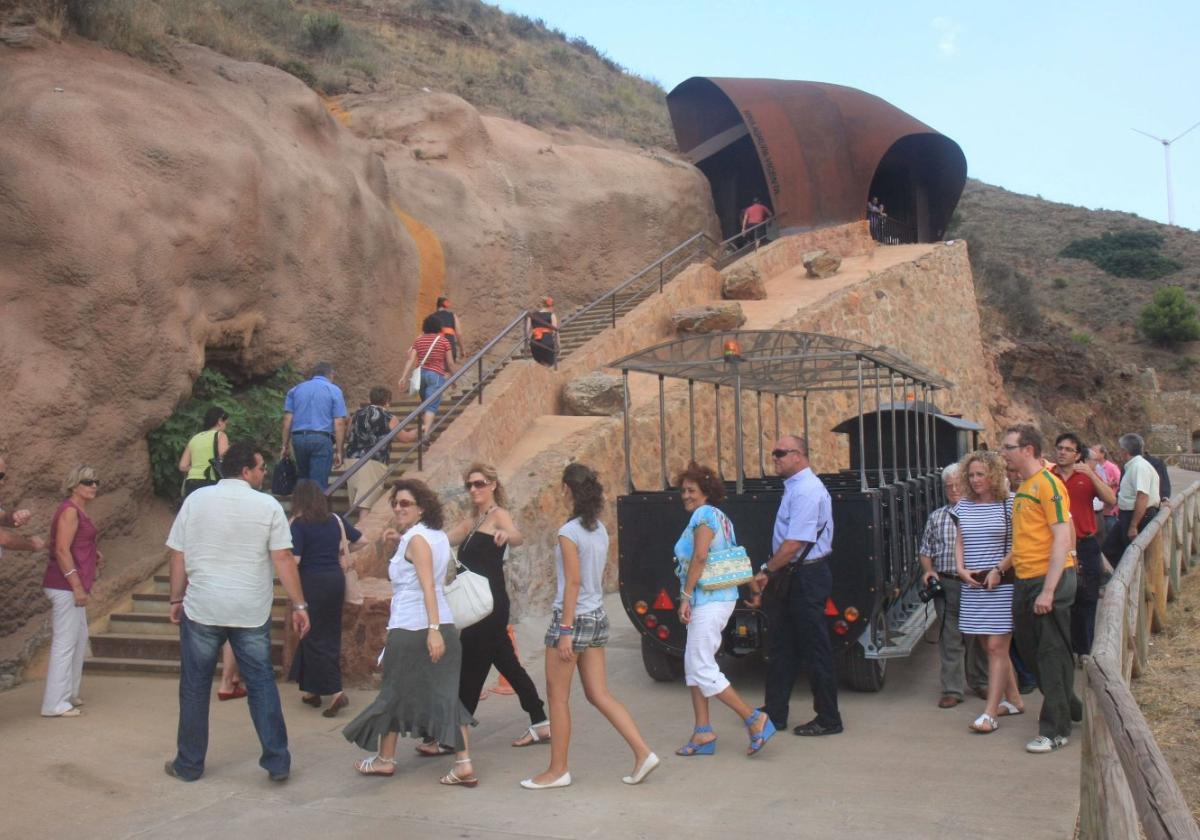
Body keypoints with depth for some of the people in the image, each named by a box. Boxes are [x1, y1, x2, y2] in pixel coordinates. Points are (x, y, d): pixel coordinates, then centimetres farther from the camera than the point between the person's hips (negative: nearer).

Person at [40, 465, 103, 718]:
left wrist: (93, 554, 10)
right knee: (65, 642, -6)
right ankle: (55, 704, -1)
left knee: (80, 637, 18)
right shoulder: (70, 510, -14)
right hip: (66, 585, -10)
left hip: (72, 585, 10)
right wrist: (77, 586, -22)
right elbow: (62, 550, -21)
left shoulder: (79, 510, 15)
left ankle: (69, 693, 30)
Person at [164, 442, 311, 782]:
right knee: (262, 684, 8)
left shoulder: (196, 500, 1)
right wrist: (299, 605, -2)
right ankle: (277, 762, 10)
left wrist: (176, 599, 14)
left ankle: (189, 764, 23)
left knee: (195, 687, 13)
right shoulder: (268, 505, -4)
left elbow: (178, 555, 3)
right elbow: (283, 559, -7)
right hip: (252, 612, -1)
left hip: (201, 610, 1)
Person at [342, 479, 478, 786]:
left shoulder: (416, 539, -12)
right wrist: (401, 539, 22)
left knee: (395, 692, 10)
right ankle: (464, 764, -2)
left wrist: (433, 629, -28)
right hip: (443, 626, 7)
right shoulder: (438, 536, 12)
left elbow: (428, 585, -22)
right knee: (445, 695, 5)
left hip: (411, 629, -7)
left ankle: (385, 759, 25)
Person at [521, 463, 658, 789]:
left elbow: (573, 582, -18)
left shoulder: (569, 532, -15)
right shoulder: (600, 530, 7)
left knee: (557, 696, 6)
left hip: (573, 618, -8)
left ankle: (558, 769, 16)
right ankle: (642, 753, 6)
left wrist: (565, 631, -17)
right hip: (598, 616, 8)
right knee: (600, 695, 12)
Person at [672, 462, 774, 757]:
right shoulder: (722, 518, 17)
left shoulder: (704, 514, -12)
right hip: (720, 598, 10)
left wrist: (685, 596, -18)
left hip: (708, 600, -10)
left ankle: (755, 720, -2)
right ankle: (703, 733, 15)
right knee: (693, 665, 12)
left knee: (703, 669, -6)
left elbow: (699, 557, -20)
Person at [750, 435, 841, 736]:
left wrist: (767, 570, -12)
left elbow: (794, 543, -22)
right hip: (792, 577, 10)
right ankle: (774, 713, 24)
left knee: (816, 649, 1)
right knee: (783, 646, 15)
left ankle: (828, 720, 13)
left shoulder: (806, 490, -18)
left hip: (807, 577, -10)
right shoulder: (795, 487, 12)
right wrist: (771, 573, 14)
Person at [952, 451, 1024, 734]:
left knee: (996, 647, -6)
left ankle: (990, 712, -4)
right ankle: (1013, 699, 29)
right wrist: (961, 569, -1)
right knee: (990, 646, 13)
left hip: (1002, 585, -5)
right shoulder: (963, 505, 9)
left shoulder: (1008, 504, -6)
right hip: (973, 585, 5)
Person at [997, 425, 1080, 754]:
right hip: (1025, 580, 9)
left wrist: (1048, 590, -24)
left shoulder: (1047, 483, -14)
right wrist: (1000, 568, 20)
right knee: (1030, 648, 17)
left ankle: (1055, 730, 9)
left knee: (1052, 654, 0)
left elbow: (1062, 538, -20)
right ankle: (1068, 707, 35)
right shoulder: (1023, 487, 14)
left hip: (1048, 579, -9)